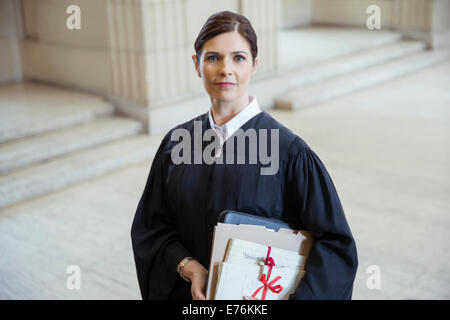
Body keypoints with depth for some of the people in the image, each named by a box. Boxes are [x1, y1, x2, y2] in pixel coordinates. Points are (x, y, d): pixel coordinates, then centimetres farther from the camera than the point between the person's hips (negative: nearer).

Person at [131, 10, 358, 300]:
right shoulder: (176, 142, -5)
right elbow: (151, 224, 0)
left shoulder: (288, 149, -17)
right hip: (190, 293, 3)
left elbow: (336, 243, -15)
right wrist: (188, 266, -16)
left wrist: (293, 296, -26)